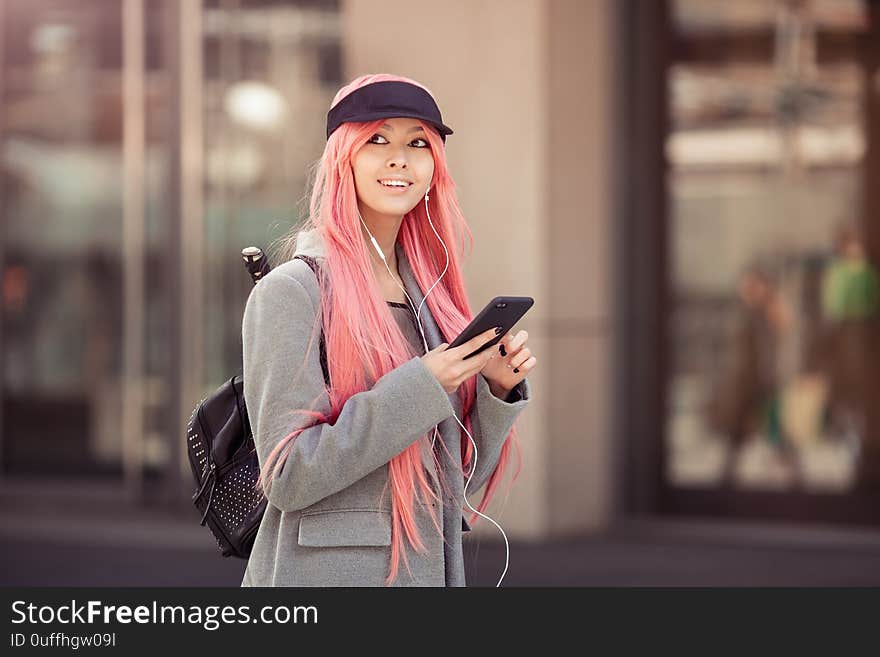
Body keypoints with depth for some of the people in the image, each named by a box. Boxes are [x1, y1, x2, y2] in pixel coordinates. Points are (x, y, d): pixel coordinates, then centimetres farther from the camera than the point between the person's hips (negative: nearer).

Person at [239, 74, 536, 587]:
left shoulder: (427, 292, 9)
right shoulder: (292, 290, -10)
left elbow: (458, 478, 10)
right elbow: (286, 478, -17)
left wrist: (498, 387, -6)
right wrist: (419, 388, -20)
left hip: (432, 566, 6)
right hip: (328, 569, -6)